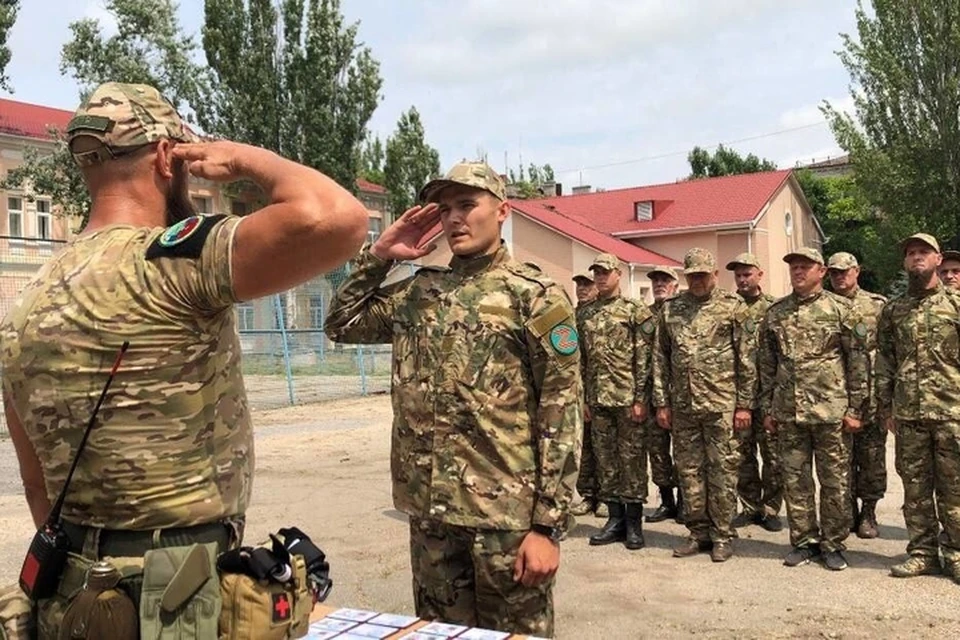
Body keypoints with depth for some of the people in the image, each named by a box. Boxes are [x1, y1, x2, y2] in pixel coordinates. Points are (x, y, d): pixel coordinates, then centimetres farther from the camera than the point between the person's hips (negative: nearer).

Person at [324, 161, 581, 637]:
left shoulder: (535, 295, -7)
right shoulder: (417, 292, 10)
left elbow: (561, 413, -10)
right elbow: (340, 325, 18)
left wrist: (548, 525, -14)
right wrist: (377, 256, 6)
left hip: (506, 512, -5)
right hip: (429, 510, 5)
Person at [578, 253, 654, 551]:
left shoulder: (636, 311, -3)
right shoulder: (587, 315, 12)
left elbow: (644, 359, -8)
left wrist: (640, 399, -13)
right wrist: (584, 398, 10)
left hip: (627, 398, -5)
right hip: (598, 400, 5)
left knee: (632, 459, 2)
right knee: (605, 459, 10)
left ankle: (634, 523, 11)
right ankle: (615, 518, 20)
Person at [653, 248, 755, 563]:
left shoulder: (733, 307, -1)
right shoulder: (670, 309, 8)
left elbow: (746, 359, -2)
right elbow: (660, 359, 9)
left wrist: (744, 404, -6)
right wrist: (661, 403, 4)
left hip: (721, 404, -3)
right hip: (682, 405, 4)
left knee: (722, 471, 3)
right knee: (689, 471, 10)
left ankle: (722, 535, 15)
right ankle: (698, 532, 22)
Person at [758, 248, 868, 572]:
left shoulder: (841, 309, -2)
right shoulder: (774, 313, 8)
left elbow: (858, 360, -3)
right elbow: (767, 364, 11)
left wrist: (855, 408, -7)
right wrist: (767, 408, 8)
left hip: (831, 410, -3)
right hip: (788, 412, 3)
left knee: (835, 481, 6)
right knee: (794, 480, 9)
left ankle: (833, 543, 19)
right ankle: (804, 541, 22)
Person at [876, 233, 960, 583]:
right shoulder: (892, 310, 10)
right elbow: (884, 360, 11)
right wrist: (886, 407, 7)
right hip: (908, 412, 3)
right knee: (915, 485, 8)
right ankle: (923, 552, 18)